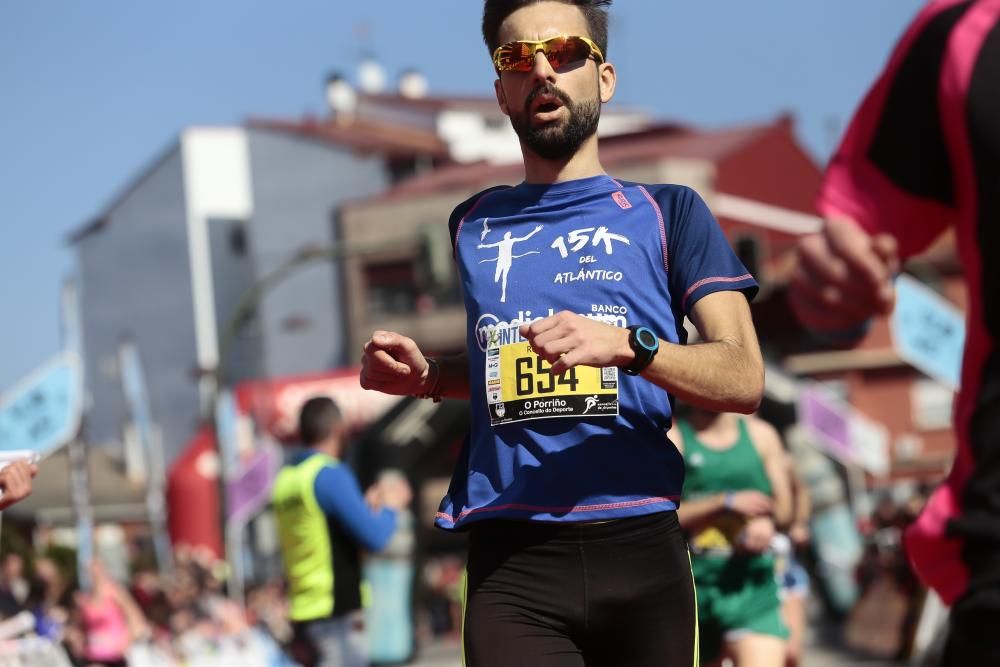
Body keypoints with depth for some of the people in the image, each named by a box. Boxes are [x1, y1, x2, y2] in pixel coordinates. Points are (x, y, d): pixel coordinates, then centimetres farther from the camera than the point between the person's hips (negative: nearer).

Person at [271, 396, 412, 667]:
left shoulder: (285, 479, 11)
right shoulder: (330, 475, -14)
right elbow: (374, 537, -16)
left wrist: (367, 506, 24)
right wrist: (390, 506, 3)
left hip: (304, 612, 8)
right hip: (337, 616, -8)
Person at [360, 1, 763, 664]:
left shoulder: (667, 212, 7)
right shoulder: (471, 226, 16)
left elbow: (744, 378, -2)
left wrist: (627, 346, -18)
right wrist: (426, 375, 10)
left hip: (640, 551, -1)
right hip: (512, 563, 1)